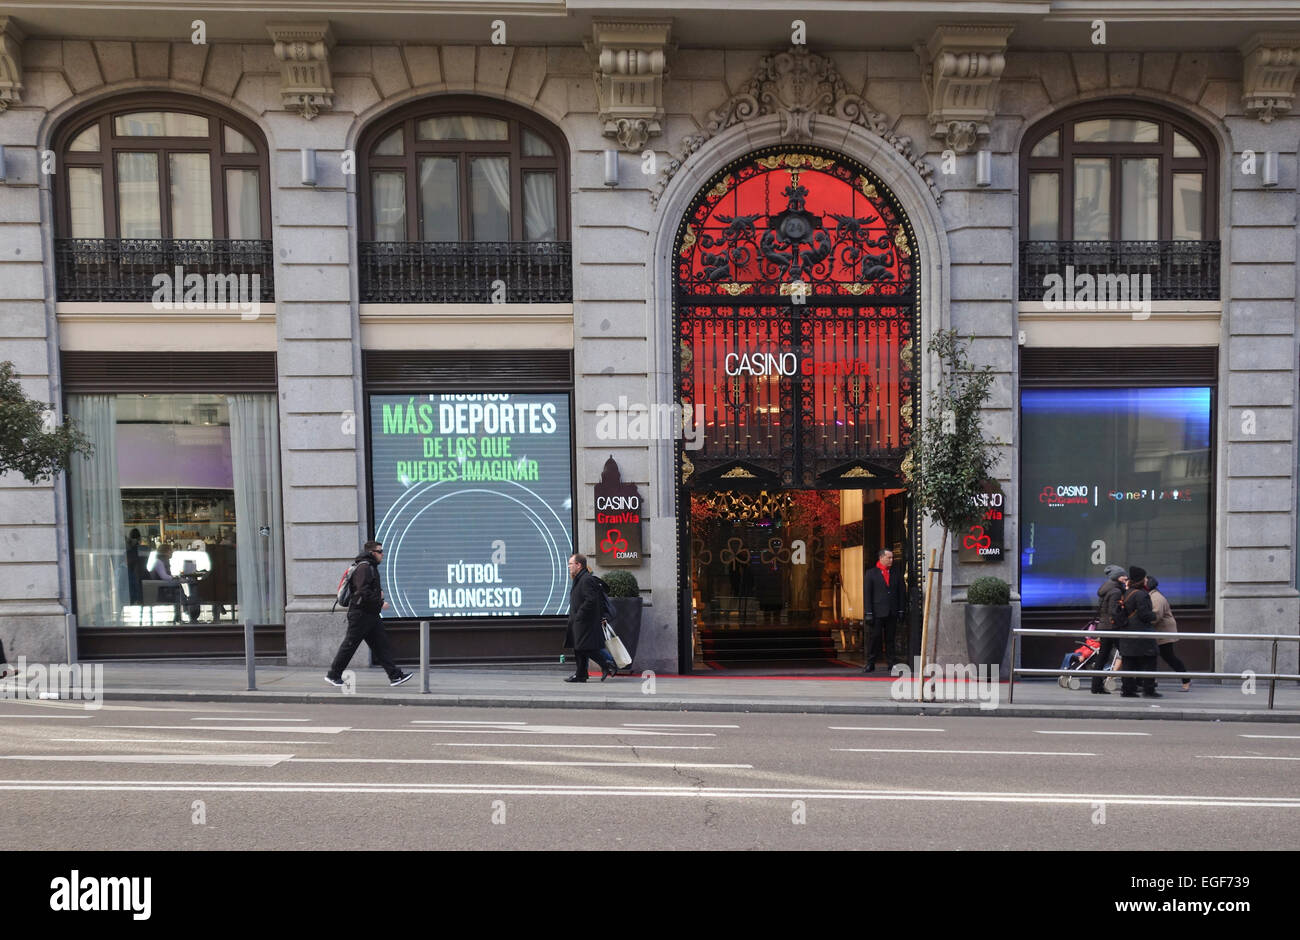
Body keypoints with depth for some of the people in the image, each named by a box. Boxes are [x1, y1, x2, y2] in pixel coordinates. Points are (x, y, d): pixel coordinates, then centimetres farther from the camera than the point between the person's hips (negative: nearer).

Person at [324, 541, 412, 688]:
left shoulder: (372, 567, 17)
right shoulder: (364, 567, -16)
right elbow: (363, 592, -24)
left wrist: (379, 592, 11)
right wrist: (380, 603, -17)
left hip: (371, 615, 10)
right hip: (360, 614, -10)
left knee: (381, 645, 5)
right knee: (349, 645, 1)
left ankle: (395, 676, 4)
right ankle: (333, 675, 14)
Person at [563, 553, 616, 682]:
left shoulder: (586, 580, -17)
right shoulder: (579, 579, 17)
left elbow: (591, 600, -25)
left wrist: (579, 615, -21)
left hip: (586, 622, -10)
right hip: (579, 623, 10)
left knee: (587, 648, -8)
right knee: (579, 649, 10)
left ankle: (609, 664, 2)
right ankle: (580, 675, 14)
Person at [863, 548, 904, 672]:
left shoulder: (896, 574, 12)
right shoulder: (871, 573, 2)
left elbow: (900, 594, 14)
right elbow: (867, 594, -2)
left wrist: (900, 611, 6)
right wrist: (868, 613, -8)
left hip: (892, 613, 3)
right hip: (877, 613, -3)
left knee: (890, 639, 7)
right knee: (873, 638, -2)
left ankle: (891, 663, 14)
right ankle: (870, 663, 5)